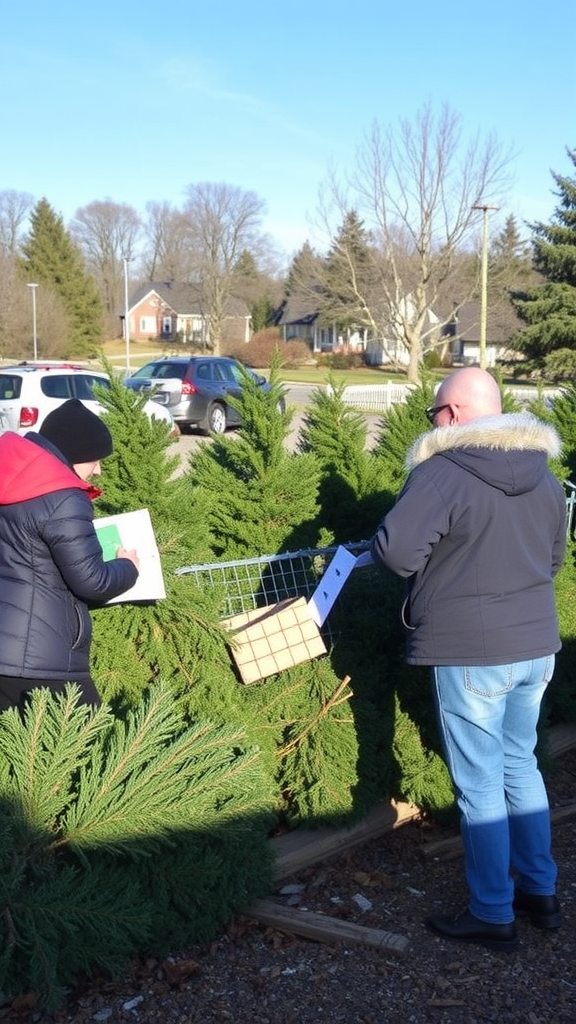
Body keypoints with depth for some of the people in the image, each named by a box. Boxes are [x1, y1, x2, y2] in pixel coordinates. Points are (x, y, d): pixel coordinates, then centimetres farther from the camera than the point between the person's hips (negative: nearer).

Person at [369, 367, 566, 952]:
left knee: (480, 786, 5)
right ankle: (540, 892, 33)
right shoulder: (542, 475, 7)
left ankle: (493, 916, 17)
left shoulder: (442, 472, -16)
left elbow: (395, 548, -25)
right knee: (520, 766, 22)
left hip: (471, 654, -7)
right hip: (536, 645, 7)